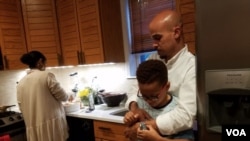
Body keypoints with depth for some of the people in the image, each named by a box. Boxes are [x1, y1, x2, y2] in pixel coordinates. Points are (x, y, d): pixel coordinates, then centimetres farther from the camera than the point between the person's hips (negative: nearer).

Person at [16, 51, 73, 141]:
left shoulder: (20, 83, 6)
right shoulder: (47, 75, -9)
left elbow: (21, 107, 10)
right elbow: (61, 95, -7)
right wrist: (68, 97, 14)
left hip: (33, 127, 5)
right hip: (52, 123, -5)